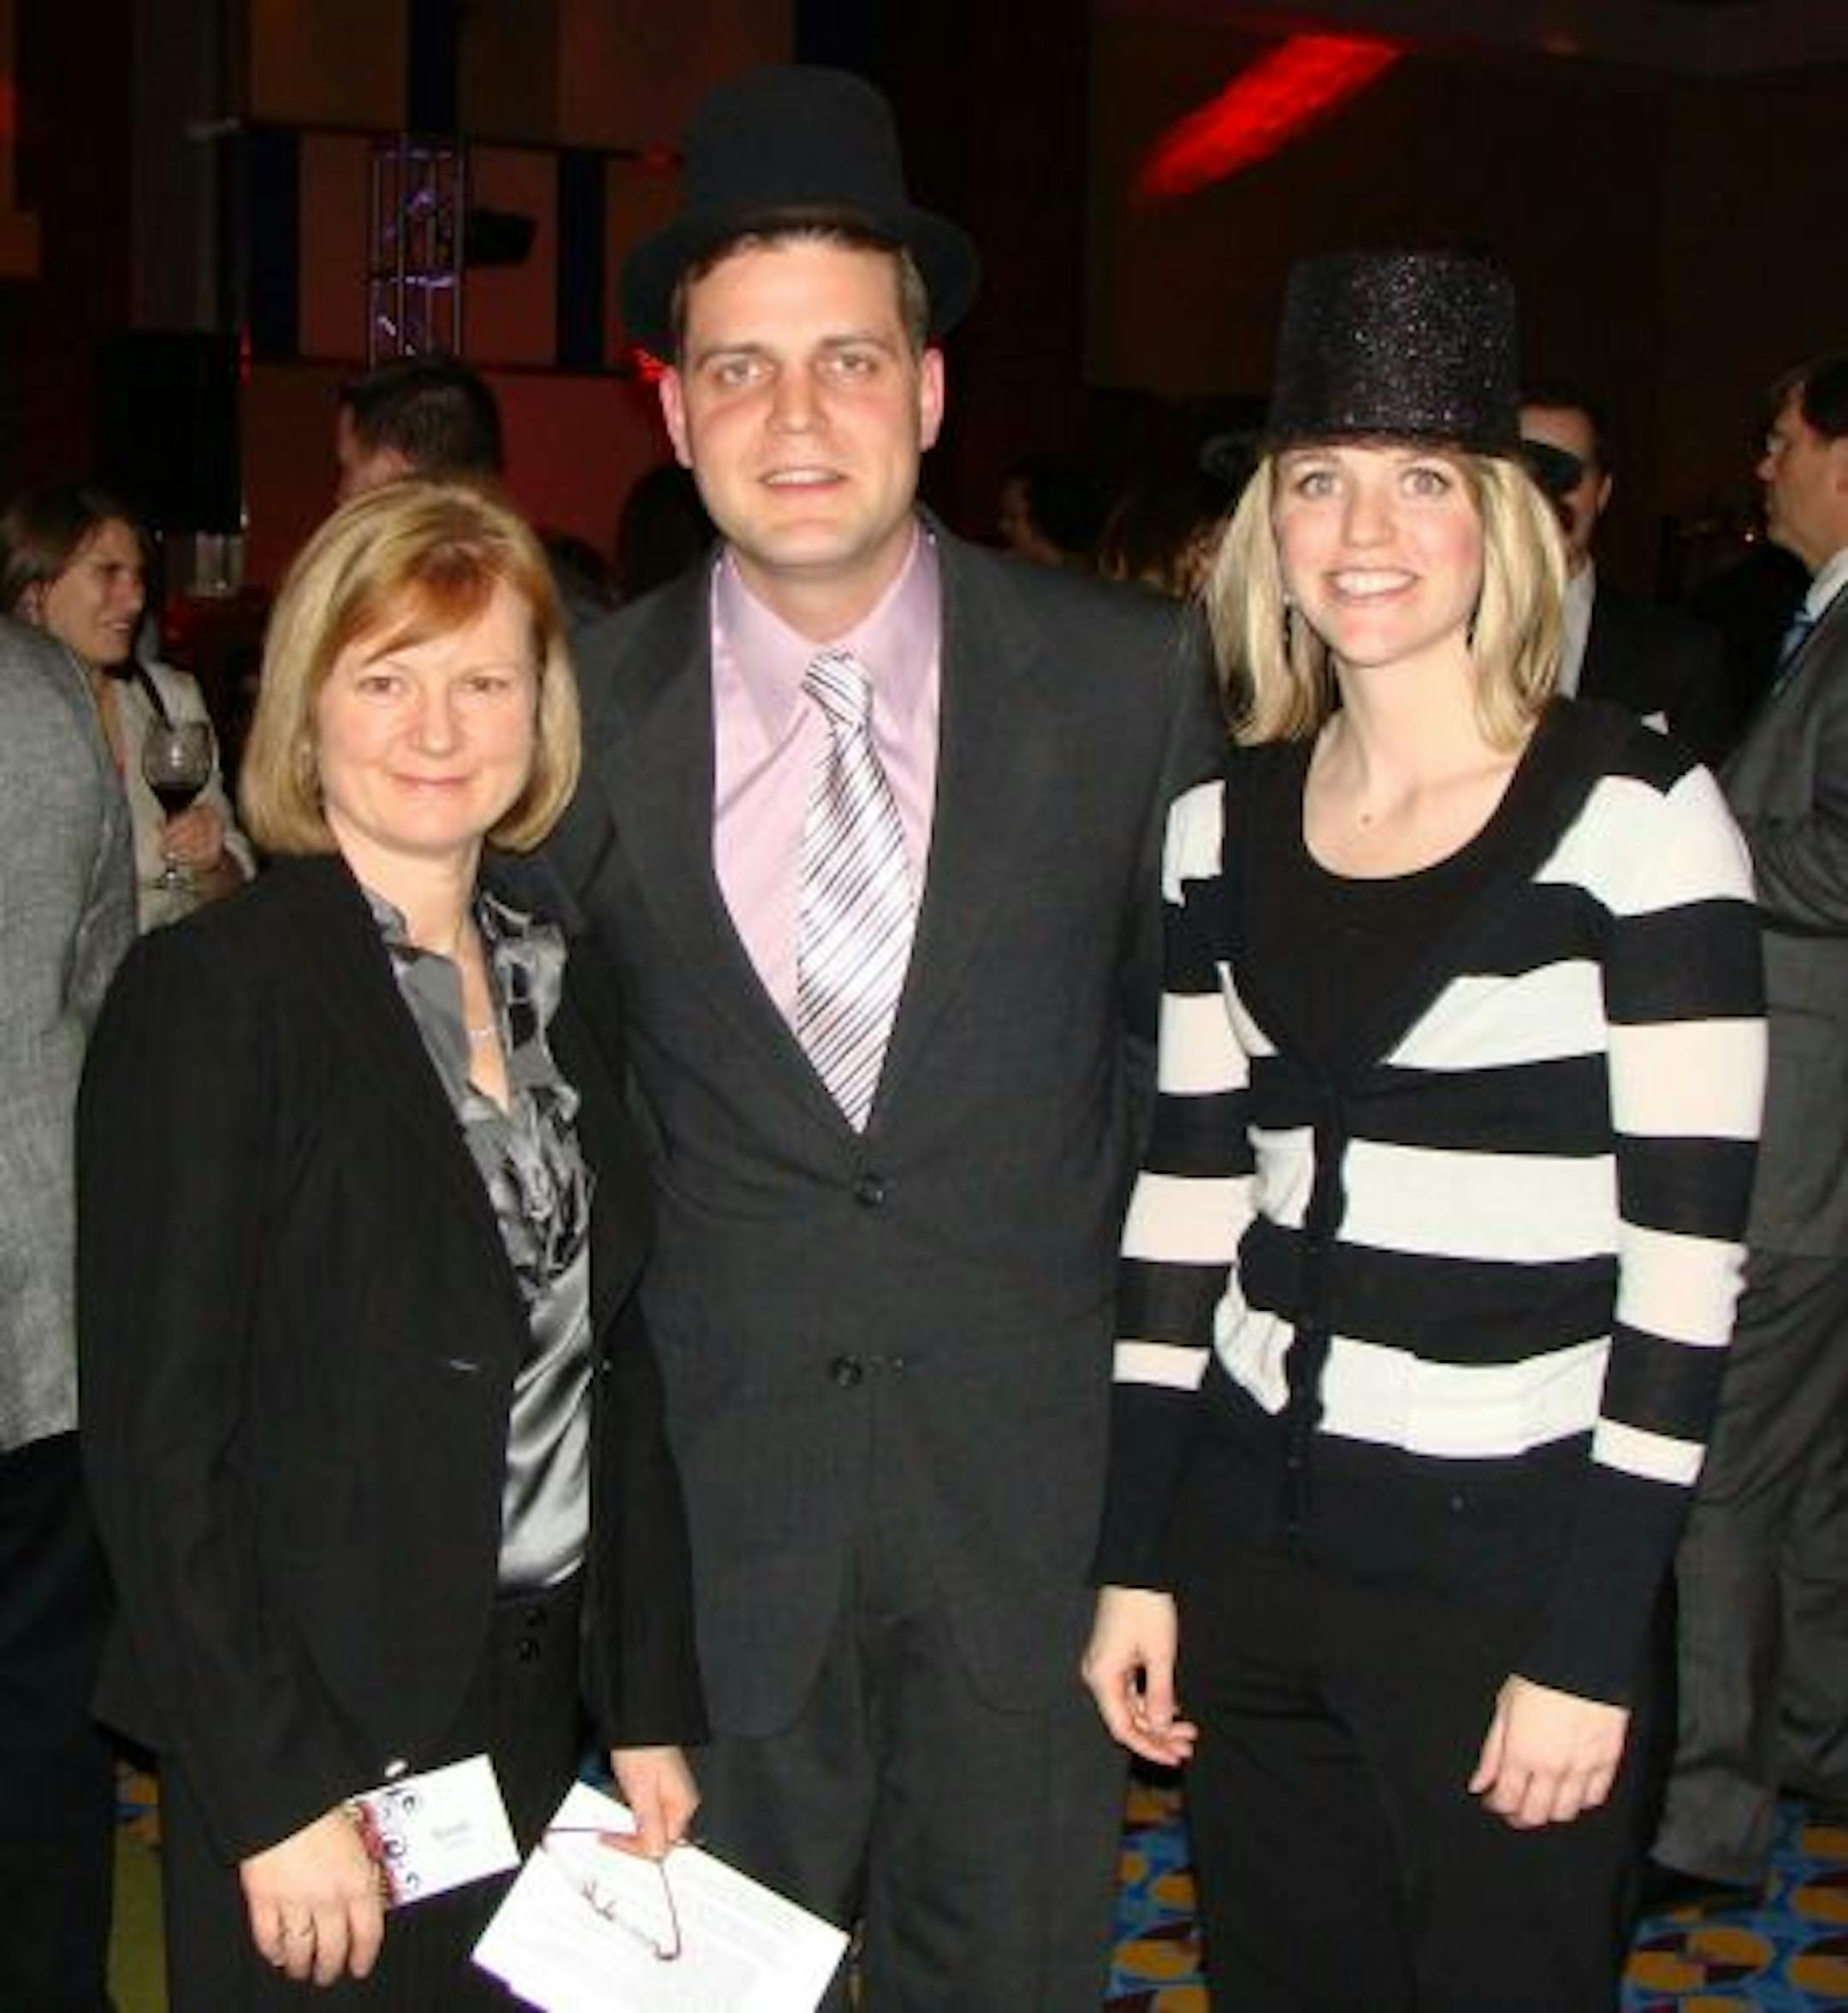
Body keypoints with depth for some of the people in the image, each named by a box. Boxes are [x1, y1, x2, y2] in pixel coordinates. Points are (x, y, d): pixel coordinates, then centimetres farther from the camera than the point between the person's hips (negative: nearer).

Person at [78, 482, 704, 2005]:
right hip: (316, 1747, -6)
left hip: (538, 1710, 6)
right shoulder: (212, 993, -13)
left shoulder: (548, 985, 7)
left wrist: (651, 1708, 6)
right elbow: (157, 1435, -15)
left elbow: (614, 1365, 10)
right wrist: (276, 1794, -17)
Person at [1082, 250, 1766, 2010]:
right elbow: (1184, 1189, 8)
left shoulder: (1632, 814, -10)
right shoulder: (1225, 818, 5)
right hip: (1252, 1537, 5)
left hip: (1509, 1560, -4)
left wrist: (1590, 1645, -13)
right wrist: (1135, 1561, 6)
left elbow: (1686, 1251, -12)